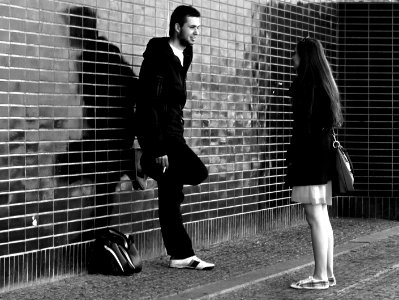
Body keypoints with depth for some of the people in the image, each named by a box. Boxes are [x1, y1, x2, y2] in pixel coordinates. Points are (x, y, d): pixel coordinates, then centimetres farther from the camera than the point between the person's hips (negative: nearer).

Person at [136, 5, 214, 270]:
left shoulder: (183, 56, 14)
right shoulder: (159, 58, -14)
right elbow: (151, 105, -19)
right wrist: (157, 149, -23)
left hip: (173, 133, 9)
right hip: (159, 134, -9)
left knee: (171, 196, 6)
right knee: (198, 172, -21)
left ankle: (181, 255, 10)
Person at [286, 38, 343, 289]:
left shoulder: (306, 84, -12)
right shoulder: (325, 83, 15)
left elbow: (304, 123, -16)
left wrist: (293, 157, -15)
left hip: (310, 155, -9)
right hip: (323, 155, 9)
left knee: (316, 218, -7)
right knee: (322, 218, 12)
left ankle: (320, 277, -6)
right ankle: (328, 273, 16)